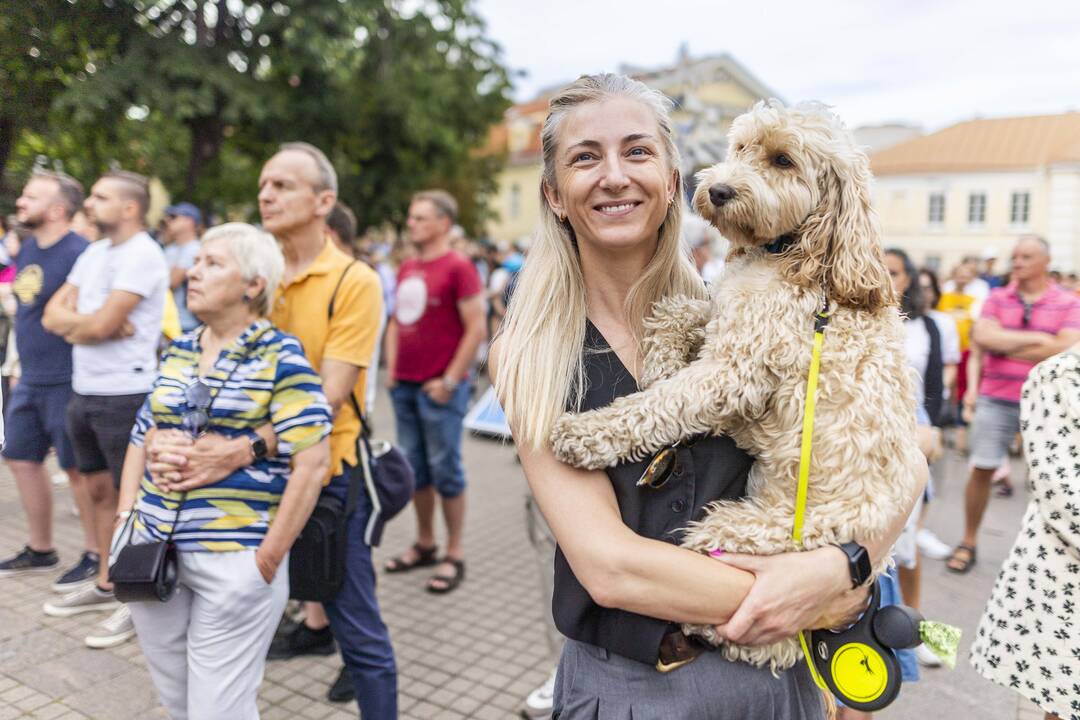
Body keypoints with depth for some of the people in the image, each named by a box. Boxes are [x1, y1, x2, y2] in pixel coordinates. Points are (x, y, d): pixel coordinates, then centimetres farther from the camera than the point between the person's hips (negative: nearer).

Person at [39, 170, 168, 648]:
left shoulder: (142, 255, -14)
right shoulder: (94, 253, 13)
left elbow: (100, 325, -20)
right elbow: (53, 314, 8)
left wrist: (72, 323, 0)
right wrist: (90, 322, -11)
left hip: (124, 396, -9)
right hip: (84, 393, 9)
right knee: (100, 491, 17)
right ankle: (106, 585, 30)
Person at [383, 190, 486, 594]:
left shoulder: (458, 268, -10)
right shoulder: (406, 269, 12)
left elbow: (477, 329, -14)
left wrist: (450, 380, -15)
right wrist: (391, 369, 11)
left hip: (439, 387, -7)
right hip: (404, 386, 7)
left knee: (444, 469, 1)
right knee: (414, 467, 14)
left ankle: (454, 555, 13)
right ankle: (424, 544, 29)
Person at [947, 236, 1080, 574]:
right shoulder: (997, 298, 7)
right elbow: (982, 337, -9)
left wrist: (1005, 345, -12)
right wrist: (1036, 338, -13)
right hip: (995, 398, 1)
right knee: (981, 469, 2)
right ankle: (968, 542, 16)